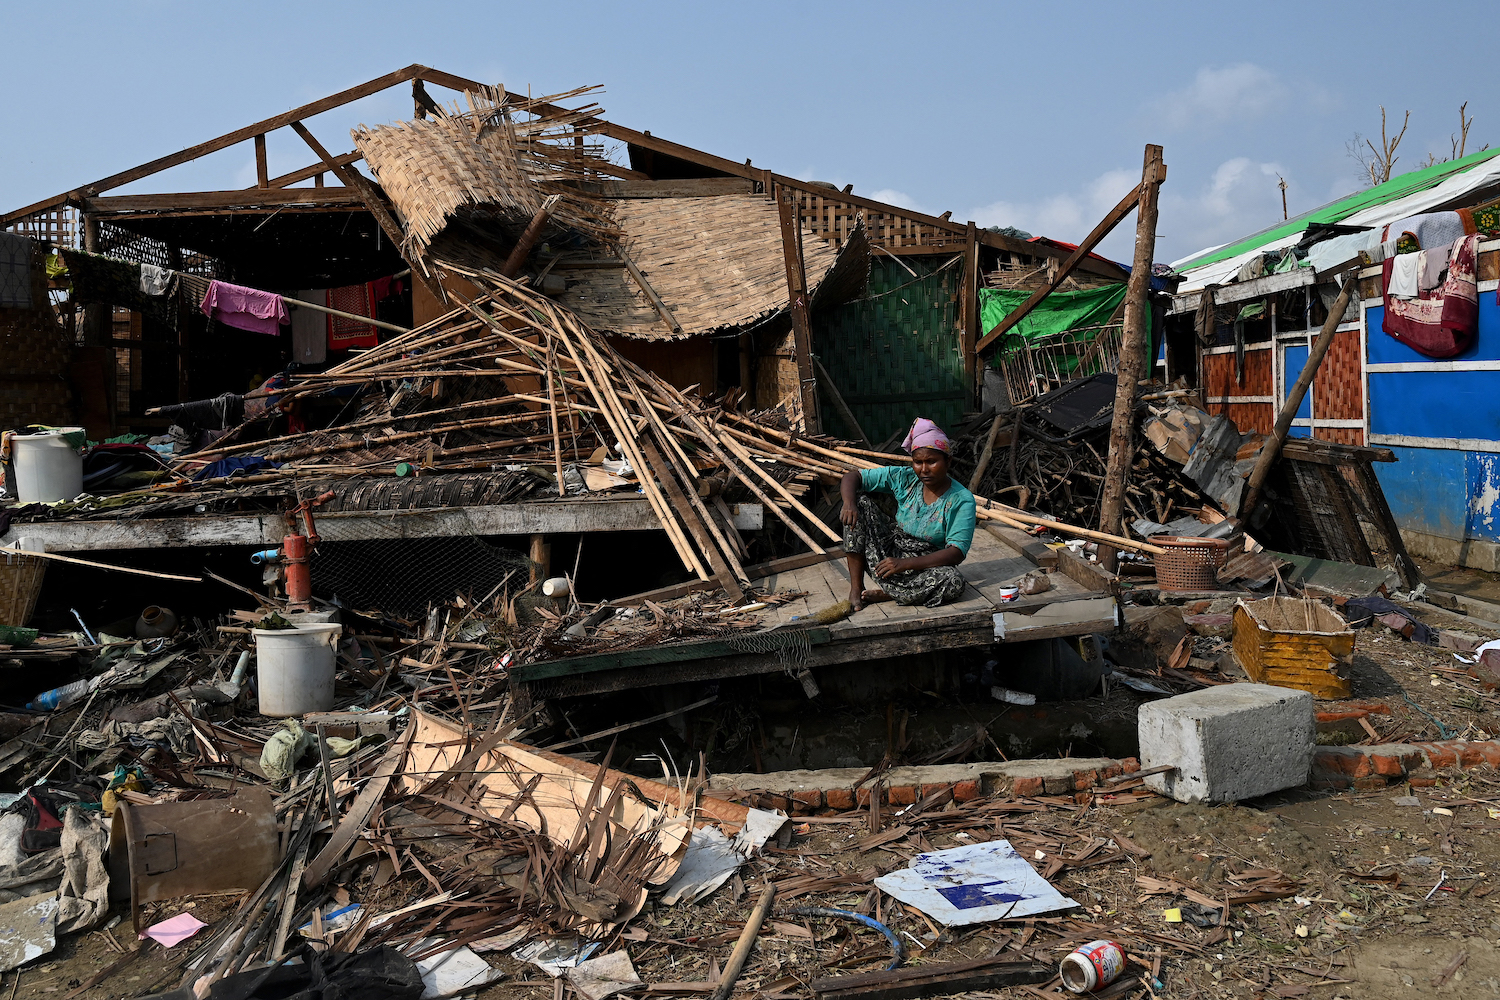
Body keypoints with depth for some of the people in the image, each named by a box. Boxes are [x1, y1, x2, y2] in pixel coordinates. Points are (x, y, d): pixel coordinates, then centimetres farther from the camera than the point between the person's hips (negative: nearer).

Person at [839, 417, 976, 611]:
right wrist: (849, 503, -28)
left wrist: (905, 564, -32)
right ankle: (856, 588, -17)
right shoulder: (903, 478, -5)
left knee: (953, 582, -37)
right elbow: (852, 477, -3)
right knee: (860, 502, -14)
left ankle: (883, 593, -18)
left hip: (926, 564, -3)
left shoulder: (962, 500, -14)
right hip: (891, 550, 4)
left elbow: (957, 552, -23)